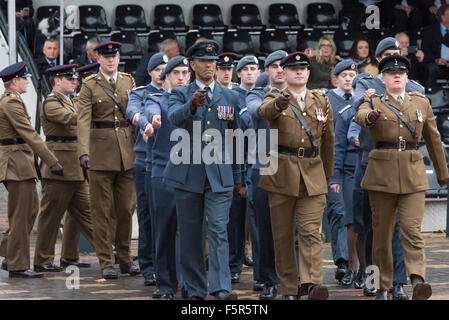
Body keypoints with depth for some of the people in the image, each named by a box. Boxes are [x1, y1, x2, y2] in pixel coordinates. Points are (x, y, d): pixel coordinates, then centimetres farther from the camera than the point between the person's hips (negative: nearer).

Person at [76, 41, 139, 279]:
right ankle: (106, 262, 5)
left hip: (127, 154, 3)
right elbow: (83, 121, -12)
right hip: (100, 154, -3)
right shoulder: (89, 85, -2)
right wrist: (83, 152, -24)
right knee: (102, 210, 0)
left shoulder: (128, 81, 10)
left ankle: (125, 258, 18)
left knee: (126, 208, 7)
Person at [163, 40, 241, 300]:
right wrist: (191, 105, -40)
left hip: (219, 174, 0)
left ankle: (222, 288, -20)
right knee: (190, 234, 5)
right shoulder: (180, 94, 5)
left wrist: (237, 177, 18)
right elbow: (174, 117, -19)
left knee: (219, 229, -13)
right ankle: (196, 291, 13)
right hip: (188, 173, 0)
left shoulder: (230, 97, 11)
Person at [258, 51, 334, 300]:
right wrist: (279, 103, -46)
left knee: (311, 231, -11)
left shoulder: (321, 100, 11)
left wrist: (327, 175, 21)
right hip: (281, 174, -1)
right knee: (282, 234, 3)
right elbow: (265, 111, -23)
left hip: (313, 174, 1)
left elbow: (328, 140, 19)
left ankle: (312, 282, -20)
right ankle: (289, 288, 11)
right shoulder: (276, 97, 3)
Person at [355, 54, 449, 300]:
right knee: (382, 231, 4)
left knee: (412, 229, -14)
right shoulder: (373, 103, 4)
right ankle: (383, 286, 15)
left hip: (413, 175, 0)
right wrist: (369, 117, -45)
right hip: (382, 174, 0)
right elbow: (360, 116, -20)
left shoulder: (421, 102, 11)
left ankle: (417, 282, -27)